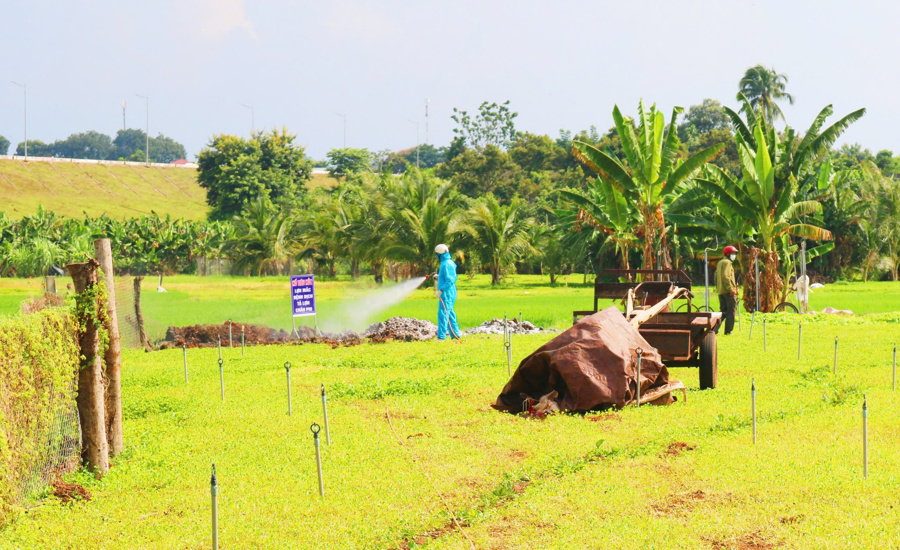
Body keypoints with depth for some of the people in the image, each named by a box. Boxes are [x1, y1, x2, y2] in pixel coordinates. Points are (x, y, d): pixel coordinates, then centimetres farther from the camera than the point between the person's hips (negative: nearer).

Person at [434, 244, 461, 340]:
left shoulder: (446, 264, -17)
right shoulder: (450, 262, 14)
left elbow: (450, 281, -23)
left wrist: (441, 290, -23)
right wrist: (439, 277, 22)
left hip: (446, 293, -10)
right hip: (450, 293, 10)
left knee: (443, 314, -10)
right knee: (450, 314, 14)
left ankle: (441, 336, -11)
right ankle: (455, 334, 18)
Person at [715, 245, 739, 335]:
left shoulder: (720, 262, 22)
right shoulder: (727, 262, -8)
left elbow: (716, 277, 24)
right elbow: (725, 276, -20)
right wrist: (731, 289, -23)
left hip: (720, 291, 9)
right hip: (728, 291, -9)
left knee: (723, 311, 13)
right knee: (731, 311, -5)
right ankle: (728, 331, -8)